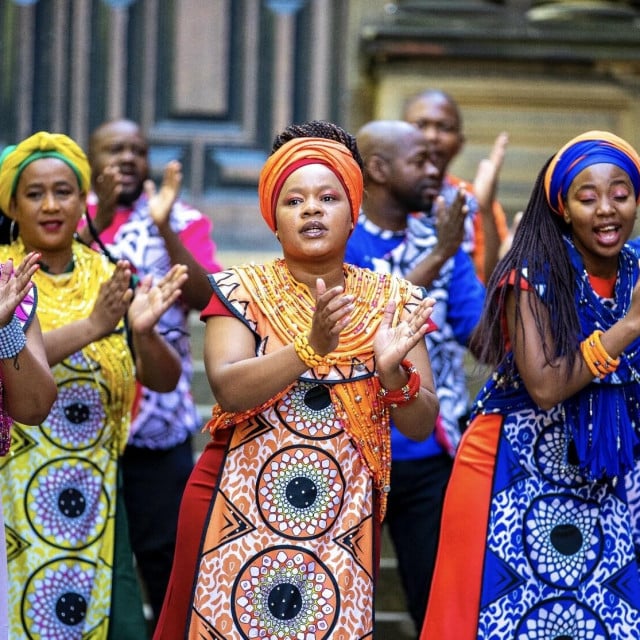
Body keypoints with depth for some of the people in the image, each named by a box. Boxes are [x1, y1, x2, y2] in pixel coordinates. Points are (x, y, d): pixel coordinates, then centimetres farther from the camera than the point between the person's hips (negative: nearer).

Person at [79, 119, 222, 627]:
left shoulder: (183, 222, 6)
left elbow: (203, 296, -9)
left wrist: (164, 227, -17)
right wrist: (96, 221, -22)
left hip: (158, 419, -1)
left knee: (166, 551, 0)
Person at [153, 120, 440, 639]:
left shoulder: (394, 301, 3)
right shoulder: (242, 290, -1)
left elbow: (421, 425, -1)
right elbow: (228, 390, -17)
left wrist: (391, 372, -21)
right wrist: (311, 347, -30)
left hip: (342, 520, 1)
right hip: (238, 517, -1)